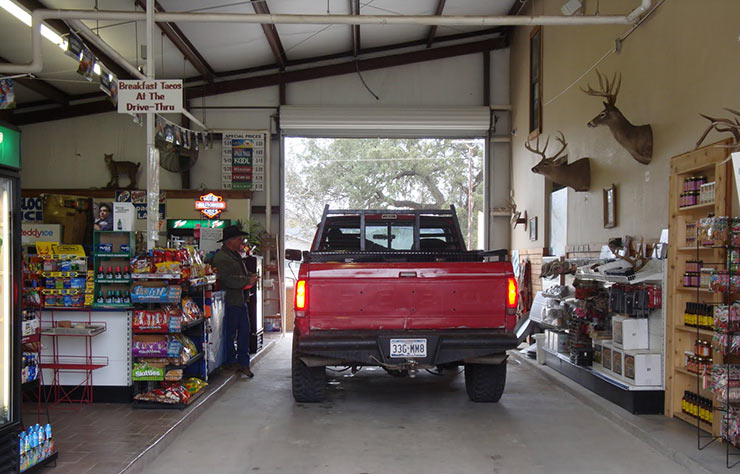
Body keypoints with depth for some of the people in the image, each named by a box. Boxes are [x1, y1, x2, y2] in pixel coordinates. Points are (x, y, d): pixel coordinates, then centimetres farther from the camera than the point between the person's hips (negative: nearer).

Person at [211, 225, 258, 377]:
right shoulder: (221, 258, -14)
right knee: (230, 332, 1)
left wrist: (250, 276, 8)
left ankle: (243, 363, 13)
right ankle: (231, 361, 13)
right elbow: (227, 279, -23)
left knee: (244, 331, 8)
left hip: (240, 299, 10)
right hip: (229, 301, -9)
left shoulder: (236, 255, 18)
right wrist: (248, 280, -18)